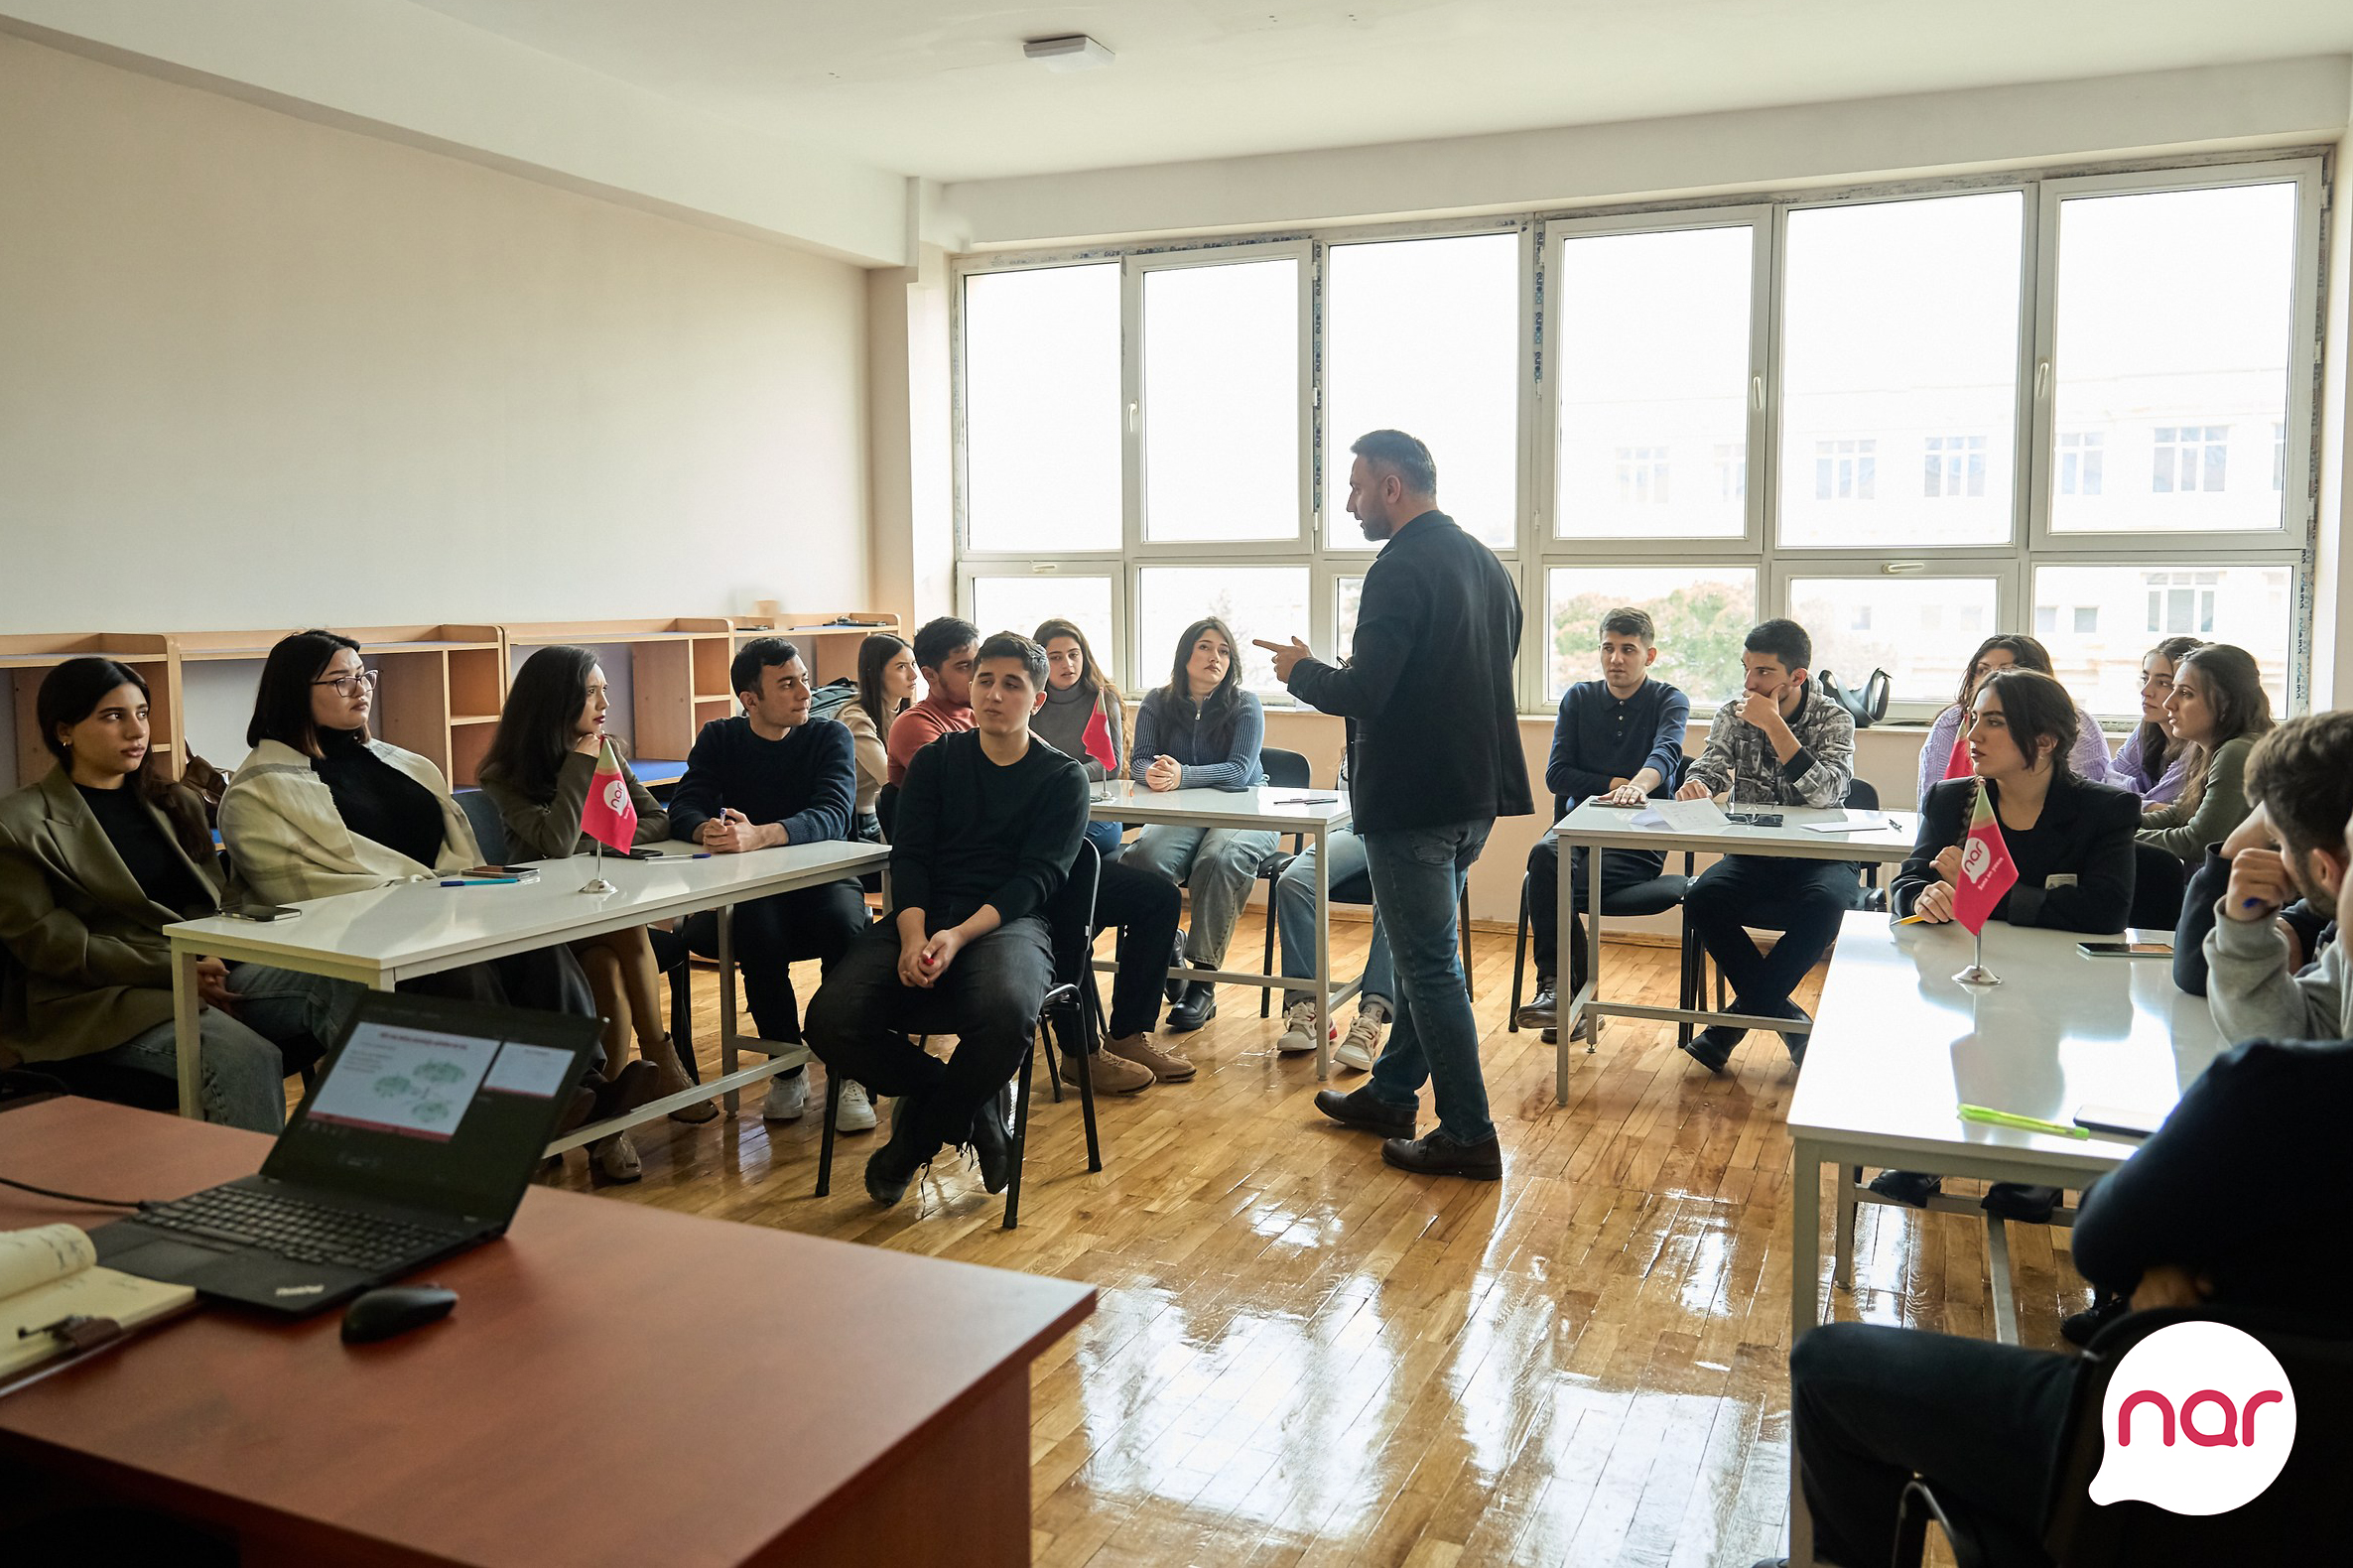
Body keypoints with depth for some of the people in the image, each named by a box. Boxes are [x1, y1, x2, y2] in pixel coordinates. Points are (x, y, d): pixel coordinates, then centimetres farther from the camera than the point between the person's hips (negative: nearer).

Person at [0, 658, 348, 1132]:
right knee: (245, 1055, -36)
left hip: (205, 974, 5)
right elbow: (46, 942, -5)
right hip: (101, 1002, -5)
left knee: (336, 988, -27)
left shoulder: (176, 804, 22)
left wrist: (212, 960, -7)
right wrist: (176, 968, -14)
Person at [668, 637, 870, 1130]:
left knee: (844, 923, -34)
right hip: (752, 889, 1)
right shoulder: (720, 739, 6)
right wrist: (709, 830, -33)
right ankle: (788, 1068, -13)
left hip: (824, 877, -1)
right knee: (759, 930, -34)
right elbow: (683, 809, -7)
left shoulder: (830, 737, -1)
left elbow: (831, 816, -19)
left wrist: (758, 835, -38)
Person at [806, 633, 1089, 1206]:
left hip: (1007, 922, -2)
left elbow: (1036, 878, -3)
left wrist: (958, 936, -20)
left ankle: (921, 1132, -7)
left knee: (1006, 1011, -39)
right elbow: (908, 855, 6)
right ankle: (971, 1109, -2)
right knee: (831, 1023, -25)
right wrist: (912, 936, -15)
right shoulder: (935, 760, 18)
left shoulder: (1063, 779, 9)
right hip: (921, 918, 3)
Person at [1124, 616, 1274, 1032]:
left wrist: (1183, 775, -31)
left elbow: (1239, 769, -14)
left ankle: (1203, 983, -30)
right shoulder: (1158, 703, 9)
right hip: (1182, 817, 2)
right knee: (1143, 857, -32)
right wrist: (1152, 772, -26)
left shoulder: (1245, 705, -1)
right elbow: (1138, 762, 1)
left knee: (1219, 859, -37)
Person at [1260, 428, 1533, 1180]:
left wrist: (1301, 669, -4)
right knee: (1423, 951, 19)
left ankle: (1468, 1137, 6)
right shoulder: (1485, 562, 11)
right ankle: (1391, 1094, 33)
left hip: (1413, 799, -9)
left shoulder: (1401, 569, -18)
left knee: (1429, 963, -1)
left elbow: (1361, 694, -24)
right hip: (1477, 790, 9)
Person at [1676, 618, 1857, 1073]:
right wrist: (1695, 786, -29)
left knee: (1825, 904, -37)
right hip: (1752, 857, 3)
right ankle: (1786, 1018, -19)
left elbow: (1828, 792, -21)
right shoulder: (1733, 714, 5)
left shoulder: (1834, 720, -5)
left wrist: (1773, 725, -23)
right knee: (1701, 899, -29)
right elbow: (1711, 768, -3)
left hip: (1818, 860, -2)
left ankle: (1741, 1016, -21)